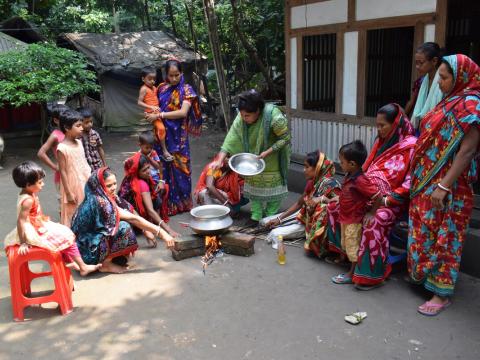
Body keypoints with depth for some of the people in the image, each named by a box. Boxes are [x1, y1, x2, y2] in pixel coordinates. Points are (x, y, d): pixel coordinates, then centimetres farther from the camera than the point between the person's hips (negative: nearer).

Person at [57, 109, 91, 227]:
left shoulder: (79, 143, 4)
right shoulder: (62, 148, -18)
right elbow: (63, 171, -16)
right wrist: (69, 193, -15)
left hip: (84, 185, 7)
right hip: (72, 187, -7)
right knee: (72, 215, 6)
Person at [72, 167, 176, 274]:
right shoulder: (100, 202, -24)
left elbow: (130, 213, 6)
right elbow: (133, 218, -25)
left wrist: (147, 231, -2)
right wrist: (161, 232, -24)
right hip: (88, 250, -9)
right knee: (123, 227, -21)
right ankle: (106, 265, -6)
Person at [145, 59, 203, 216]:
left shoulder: (186, 89, -2)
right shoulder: (161, 88, 10)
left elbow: (183, 112, -14)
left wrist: (159, 115, -16)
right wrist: (152, 113, -2)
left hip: (178, 135, -3)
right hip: (162, 133, 3)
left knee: (179, 166, 2)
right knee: (164, 166, 4)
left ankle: (181, 202, 14)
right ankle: (167, 202, 12)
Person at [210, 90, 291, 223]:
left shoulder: (274, 117, -32)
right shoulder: (241, 119, -19)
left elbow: (285, 138, -23)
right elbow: (231, 139, -20)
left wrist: (267, 152, -29)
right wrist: (220, 160, -29)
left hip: (272, 161, -4)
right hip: (253, 160, 4)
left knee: (273, 189, 7)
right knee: (254, 186, 10)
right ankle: (255, 217, 22)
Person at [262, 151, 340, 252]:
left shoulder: (329, 184, -26)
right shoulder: (312, 182, -2)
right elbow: (299, 203, 7)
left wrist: (322, 199, -41)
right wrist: (279, 219, 5)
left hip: (317, 224, -8)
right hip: (306, 216, 8)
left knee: (275, 233, -15)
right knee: (264, 222, 3)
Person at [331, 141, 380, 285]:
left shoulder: (360, 180, -27)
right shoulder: (349, 176, 1)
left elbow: (376, 196, -29)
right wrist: (337, 198, 15)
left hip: (354, 221, -10)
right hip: (345, 218, 10)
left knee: (353, 247, 6)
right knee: (348, 246, 20)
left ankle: (352, 274, 20)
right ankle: (352, 271, 33)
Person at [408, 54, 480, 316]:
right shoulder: (451, 101, 12)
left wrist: (444, 186, -23)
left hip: (447, 185, -8)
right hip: (427, 181, 8)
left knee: (444, 236, 0)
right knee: (426, 231, 16)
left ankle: (442, 294, 12)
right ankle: (422, 274, 33)